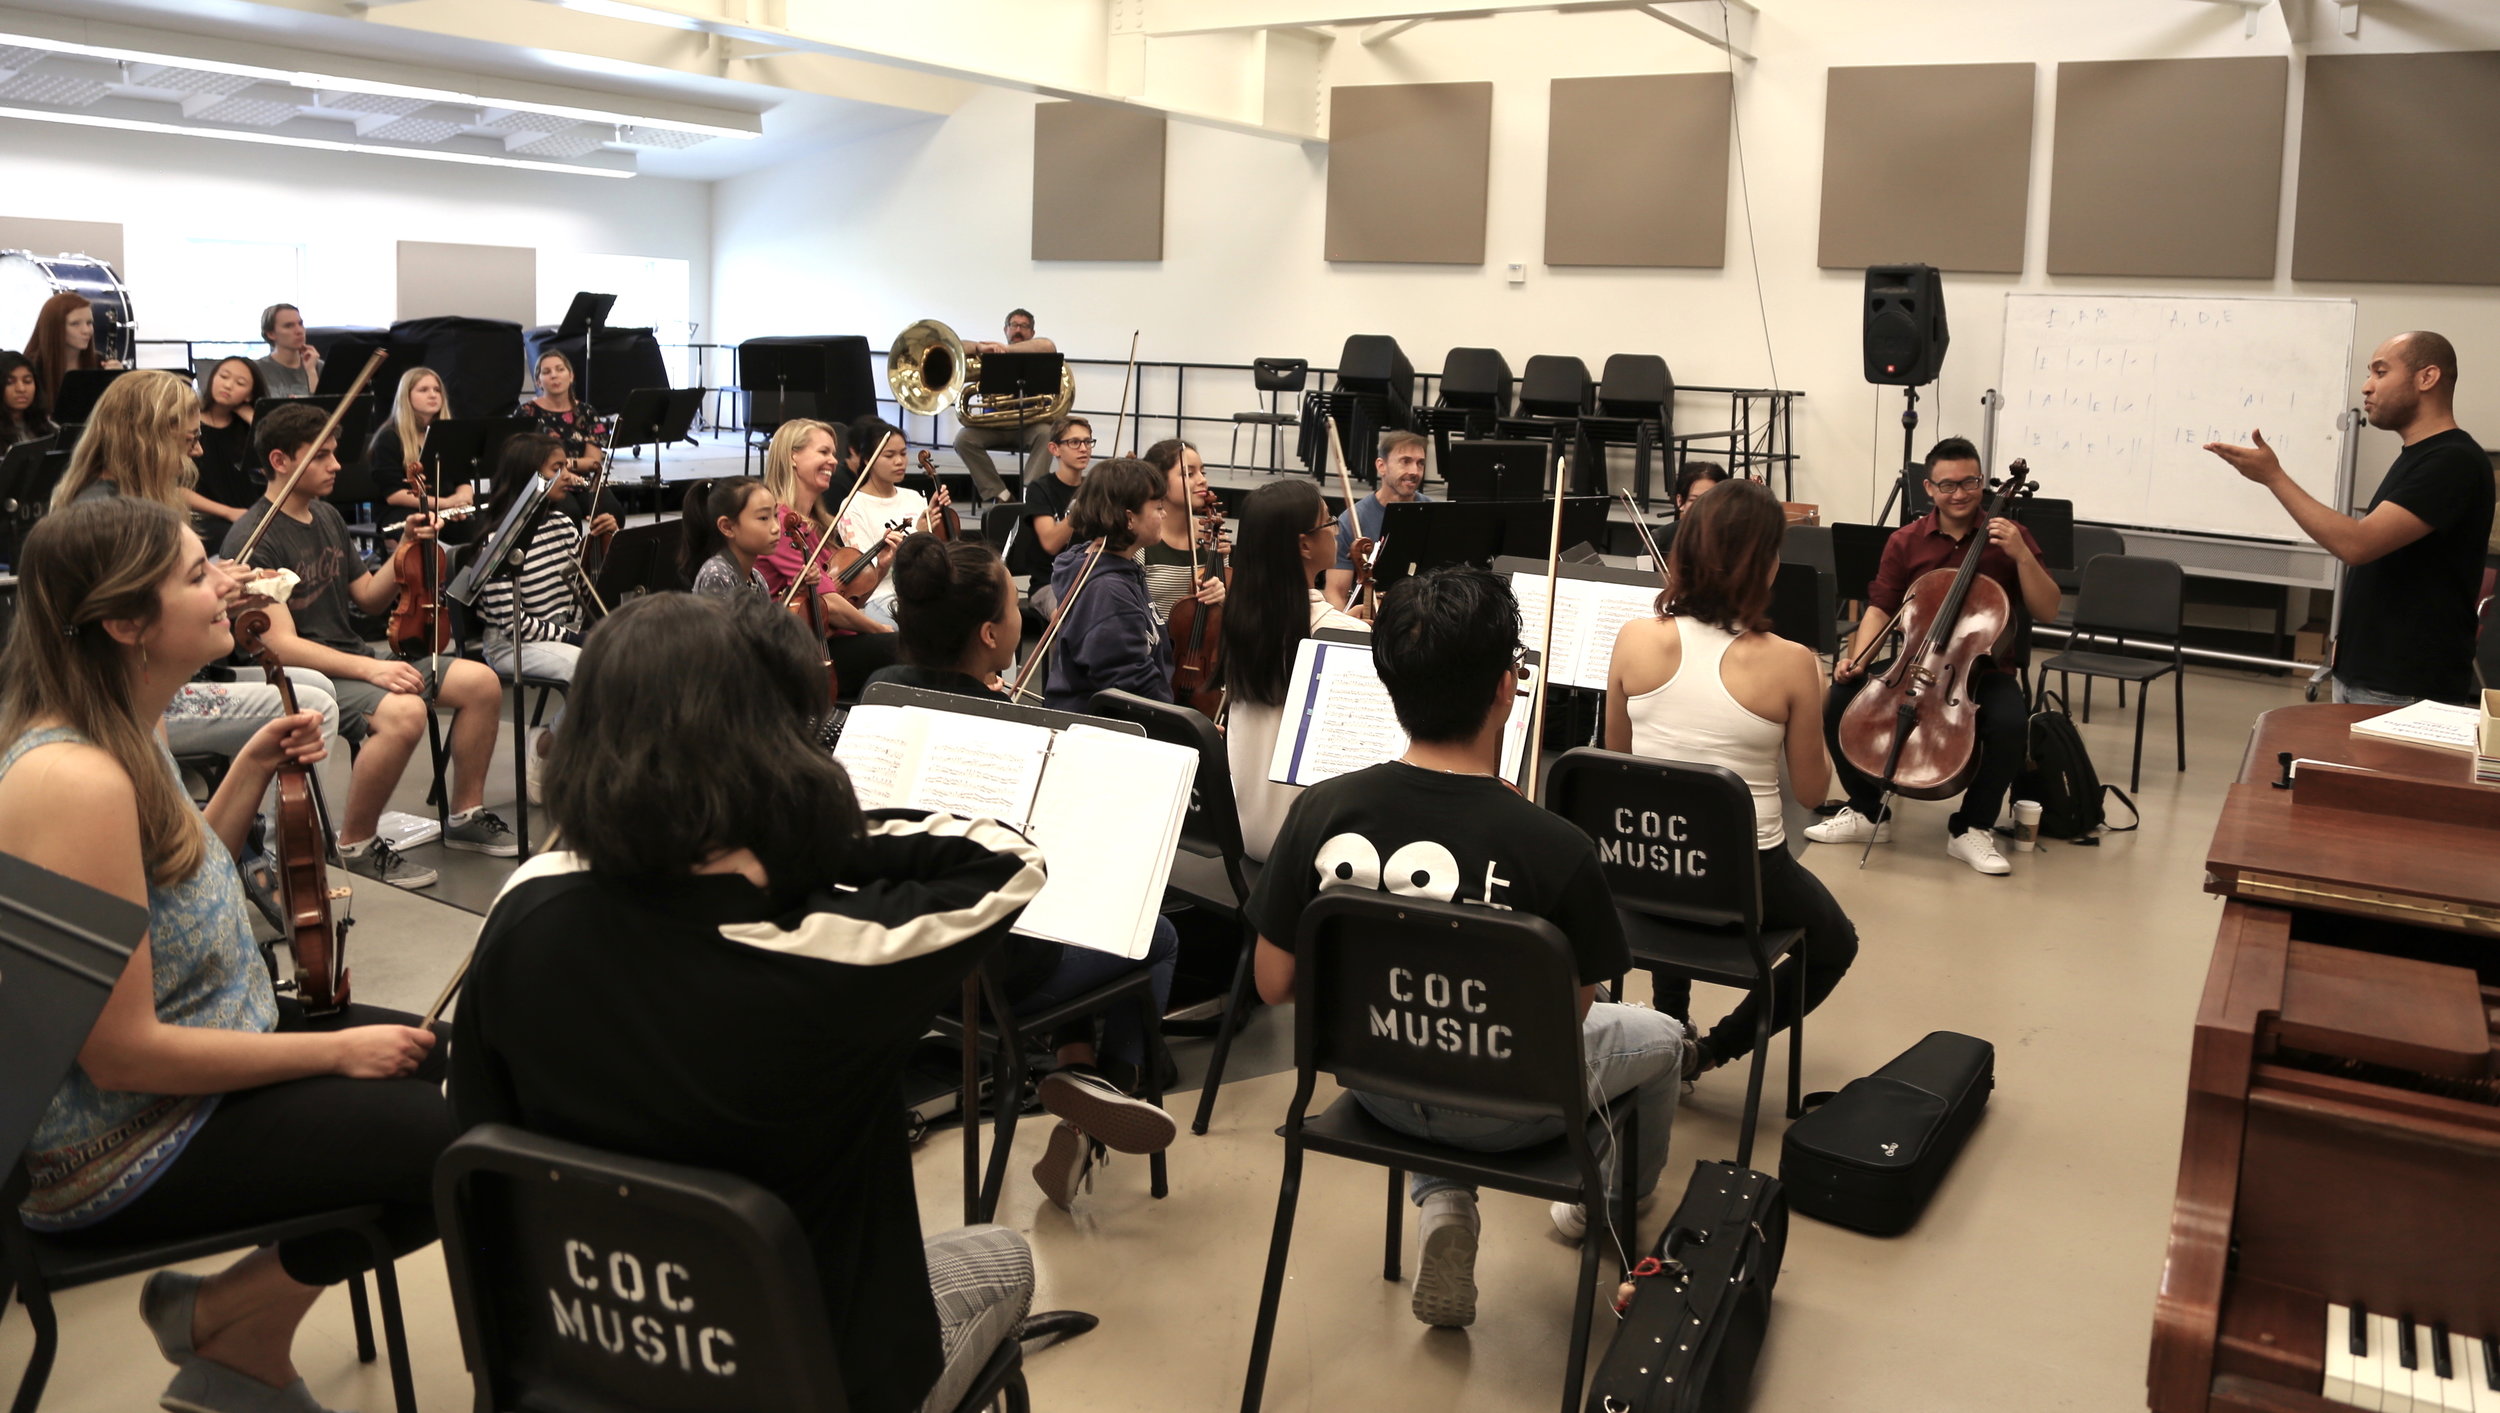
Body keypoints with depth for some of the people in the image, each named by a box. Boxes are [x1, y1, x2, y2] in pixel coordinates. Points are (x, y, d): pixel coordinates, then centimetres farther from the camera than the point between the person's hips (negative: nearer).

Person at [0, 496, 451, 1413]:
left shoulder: (122, 729, 1)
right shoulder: (75, 778, -29)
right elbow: (123, 1055, -29)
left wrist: (250, 773, 2)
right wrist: (334, 1051, -18)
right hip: (113, 1158, -10)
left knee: (426, 1054, 22)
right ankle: (230, 1328, 8)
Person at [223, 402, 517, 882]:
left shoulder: (327, 516, 13)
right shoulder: (253, 539, -15)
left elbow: (369, 599, 20)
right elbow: (282, 644, -22)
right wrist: (369, 668, -31)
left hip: (354, 657, 9)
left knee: (481, 681, -5)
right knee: (403, 712, -35)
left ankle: (466, 816, 9)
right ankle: (355, 844, -14)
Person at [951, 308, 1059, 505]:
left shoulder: (1036, 357, 7)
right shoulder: (991, 355, 12)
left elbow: (1048, 346, -17)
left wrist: (1007, 349, -20)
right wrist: (980, 347, -21)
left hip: (1029, 424, -2)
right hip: (995, 424, 2)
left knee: (1046, 433, -33)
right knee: (963, 438, -23)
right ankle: (998, 494, -21)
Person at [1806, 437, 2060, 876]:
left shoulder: (2006, 536, -2)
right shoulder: (1906, 542, 3)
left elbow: (2047, 609, -7)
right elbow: (1880, 610, 2)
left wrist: (2021, 555, -21)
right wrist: (1857, 658, -16)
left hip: (1984, 670, -2)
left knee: (2011, 723, -34)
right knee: (1840, 701, -21)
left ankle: (1972, 828, -10)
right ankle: (1867, 813, 0)